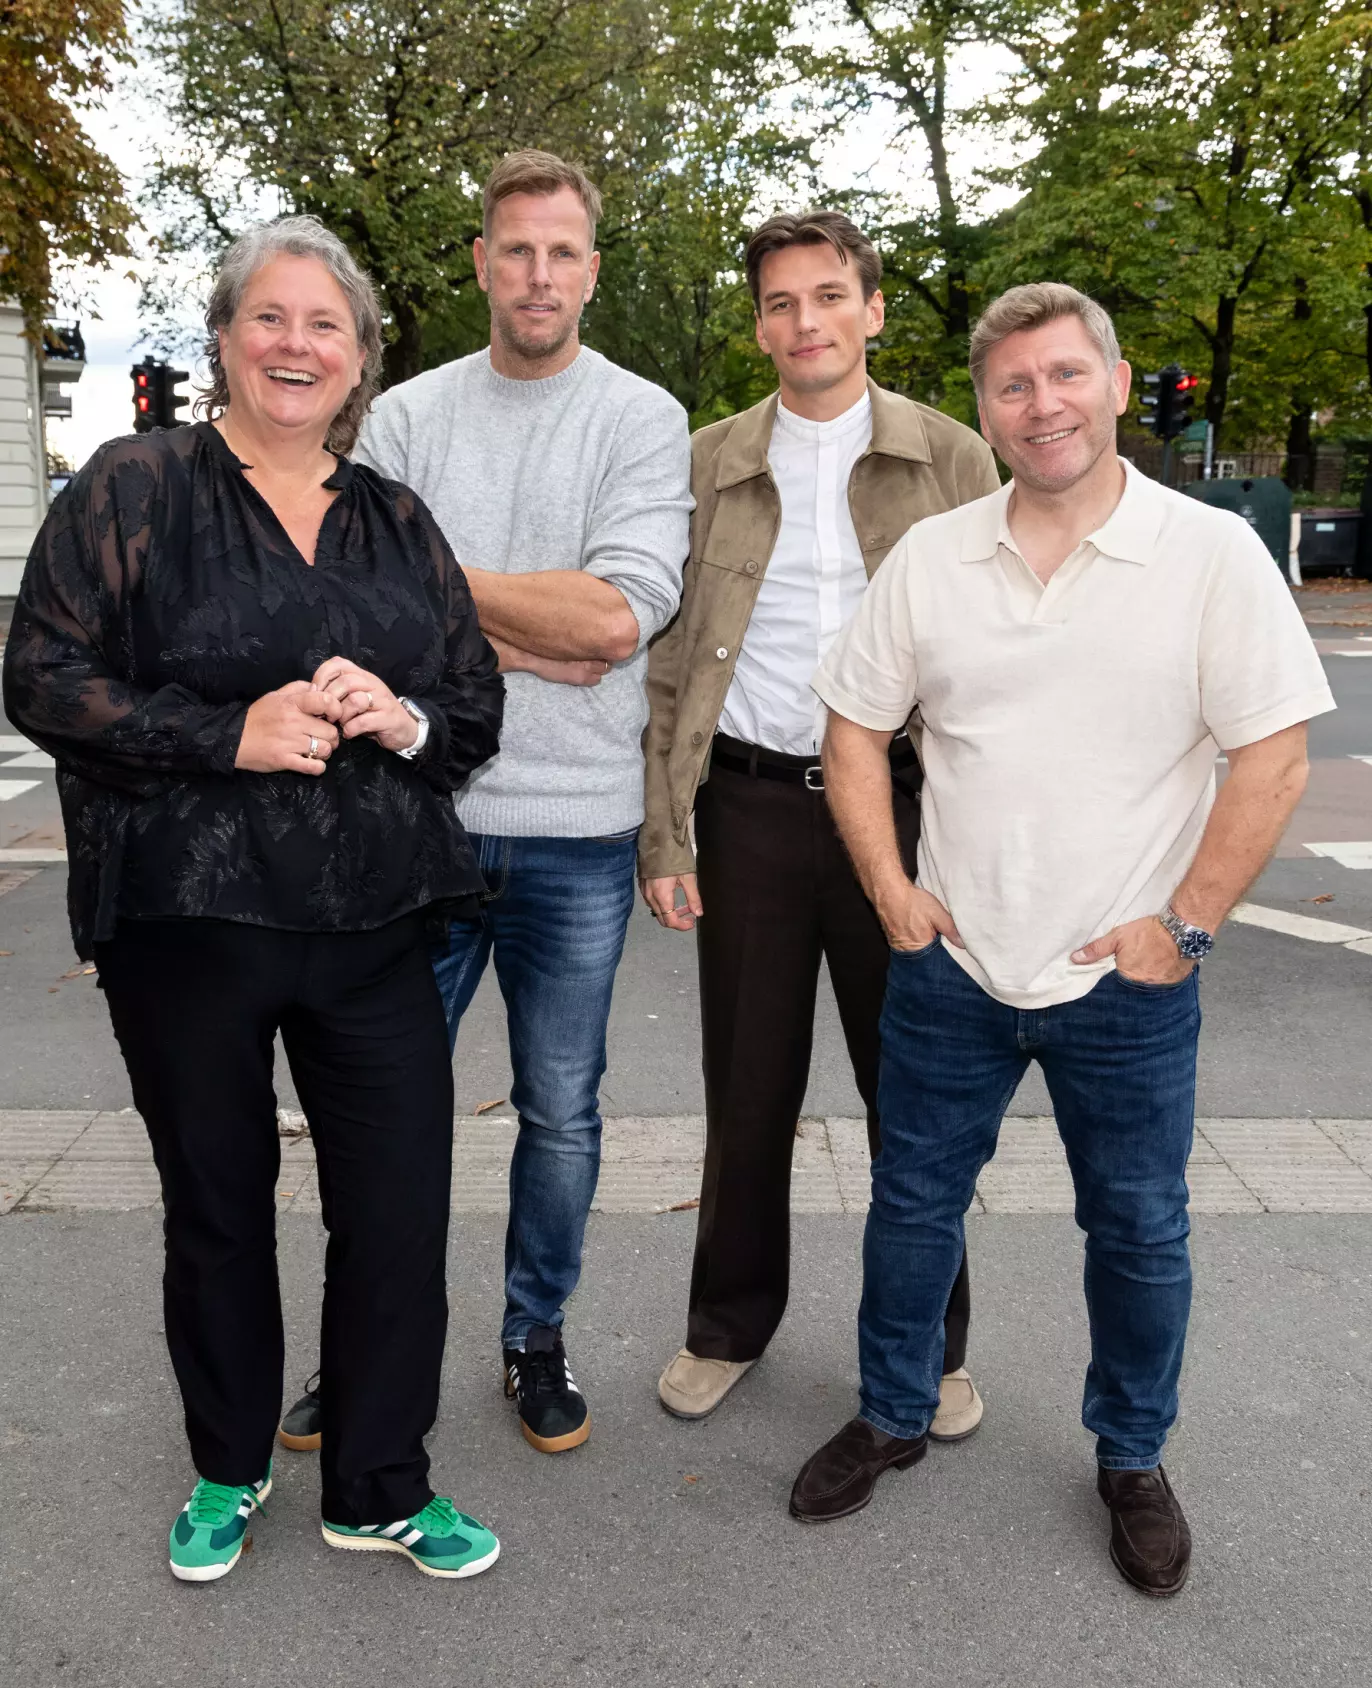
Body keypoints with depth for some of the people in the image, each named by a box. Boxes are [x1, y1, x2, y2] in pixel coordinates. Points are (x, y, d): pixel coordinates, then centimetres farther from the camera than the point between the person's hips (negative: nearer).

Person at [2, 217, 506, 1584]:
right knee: (217, 1205, 14)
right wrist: (232, 736, -17)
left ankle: (378, 1486, 27)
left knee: (402, 1204, 4)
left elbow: (479, 705, 13)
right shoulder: (133, 489, 0)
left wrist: (402, 718, -10)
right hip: (185, 922, -2)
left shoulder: (397, 521, 11)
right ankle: (228, 1470, 39)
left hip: (373, 923, 3)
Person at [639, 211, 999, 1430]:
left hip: (898, 796, 0)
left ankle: (929, 1343, 29)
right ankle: (731, 1326, 31)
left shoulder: (954, 461, 4)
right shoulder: (707, 468, 6)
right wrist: (662, 836, -1)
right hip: (751, 803, 1)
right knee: (748, 1088, 10)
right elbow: (665, 666, 5)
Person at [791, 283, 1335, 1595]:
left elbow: (1273, 759, -9)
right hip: (949, 966, 3)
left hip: (1124, 985, -2)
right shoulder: (930, 557, 2)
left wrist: (1185, 924, -11)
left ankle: (1132, 1461, 36)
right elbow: (855, 728, 7)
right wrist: (890, 891, -1)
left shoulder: (1211, 554, -8)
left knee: (1139, 1234, 12)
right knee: (912, 1203, 15)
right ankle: (892, 1417, 37)